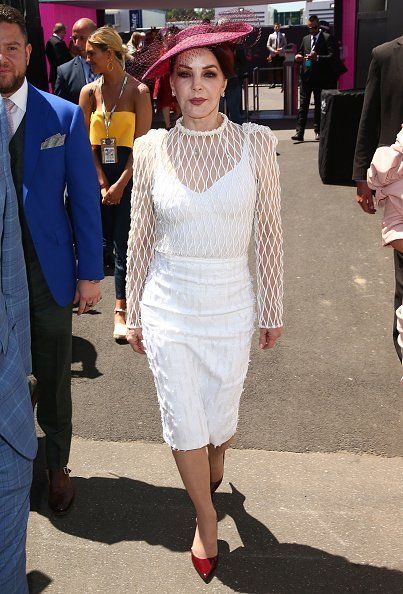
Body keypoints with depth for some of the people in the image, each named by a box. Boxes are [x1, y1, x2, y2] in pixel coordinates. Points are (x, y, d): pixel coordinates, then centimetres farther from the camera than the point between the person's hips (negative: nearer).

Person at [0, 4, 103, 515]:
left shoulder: (65, 116, -5)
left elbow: (85, 199, -2)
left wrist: (90, 272, -4)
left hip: (48, 273, 0)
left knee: (53, 381, 14)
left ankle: (57, 466, 36)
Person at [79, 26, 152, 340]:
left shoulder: (138, 91, -5)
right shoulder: (90, 91, 5)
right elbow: (87, 143, 2)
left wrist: (120, 184, -11)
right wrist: (102, 184, -7)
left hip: (130, 173, -3)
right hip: (97, 172, 3)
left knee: (124, 243, 1)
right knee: (101, 241, 3)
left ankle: (122, 309, 12)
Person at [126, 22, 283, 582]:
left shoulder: (256, 141, -7)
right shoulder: (151, 148, -5)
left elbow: (268, 232, -1)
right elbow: (140, 237, 2)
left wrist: (272, 309, 3)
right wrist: (134, 314, 7)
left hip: (230, 307, 0)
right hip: (167, 308, 0)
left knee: (221, 414, 17)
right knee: (182, 421, 9)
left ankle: (215, 462, 56)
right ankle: (207, 519, 37)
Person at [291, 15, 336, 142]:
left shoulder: (327, 38, -1)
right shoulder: (306, 39, 15)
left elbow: (332, 56, -10)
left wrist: (317, 57, -23)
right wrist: (298, 57, 0)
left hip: (320, 78, -3)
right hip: (306, 76, 4)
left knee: (319, 105, 6)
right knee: (303, 105, -3)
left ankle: (318, 131, 16)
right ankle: (299, 133, -5)